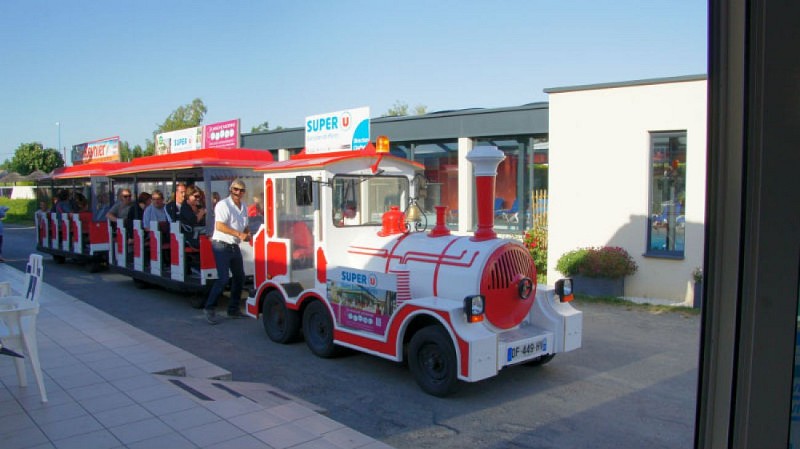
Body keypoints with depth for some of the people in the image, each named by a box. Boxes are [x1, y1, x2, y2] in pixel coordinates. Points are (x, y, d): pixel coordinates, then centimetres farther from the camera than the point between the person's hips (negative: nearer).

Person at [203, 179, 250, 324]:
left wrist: (247, 234, 1)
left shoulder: (244, 207, 12)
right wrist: (239, 234, -25)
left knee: (239, 277, 12)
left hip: (235, 246, 8)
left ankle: (233, 309, 24)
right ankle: (209, 308, -2)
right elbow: (219, 226, -22)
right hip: (222, 245, -8)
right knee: (223, 278, -14)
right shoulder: (223, 205, -13)